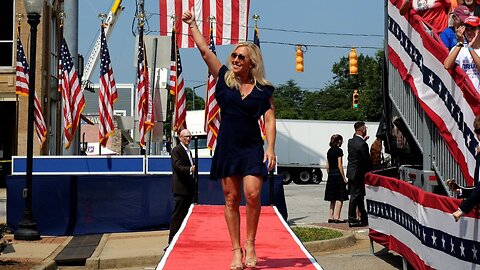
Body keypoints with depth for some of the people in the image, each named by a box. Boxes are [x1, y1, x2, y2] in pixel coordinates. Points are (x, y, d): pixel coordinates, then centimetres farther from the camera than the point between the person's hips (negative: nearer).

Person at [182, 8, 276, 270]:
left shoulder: (263, 89, 1)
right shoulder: (224, 78, 4)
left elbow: (270, 120, -2)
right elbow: (204, 50, 5)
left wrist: (270, 150, -11)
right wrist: (192, 24, 7)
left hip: (252, 149, -2)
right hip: (227, 148, 2)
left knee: (252, 194, -16)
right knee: (231, 199, 3)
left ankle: (250, 244, 2)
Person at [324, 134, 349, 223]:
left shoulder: (329, 151, 12)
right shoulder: (339, 151, -10)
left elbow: (327, 166, 13)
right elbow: (340, 165, -14)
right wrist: (344, 178, -11)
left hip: (330, 176, 7)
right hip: (338, 175, -7)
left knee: (333, 199, 12)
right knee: (340, 198, -3)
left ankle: (331, 217, 11)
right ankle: (337, 217, -6)